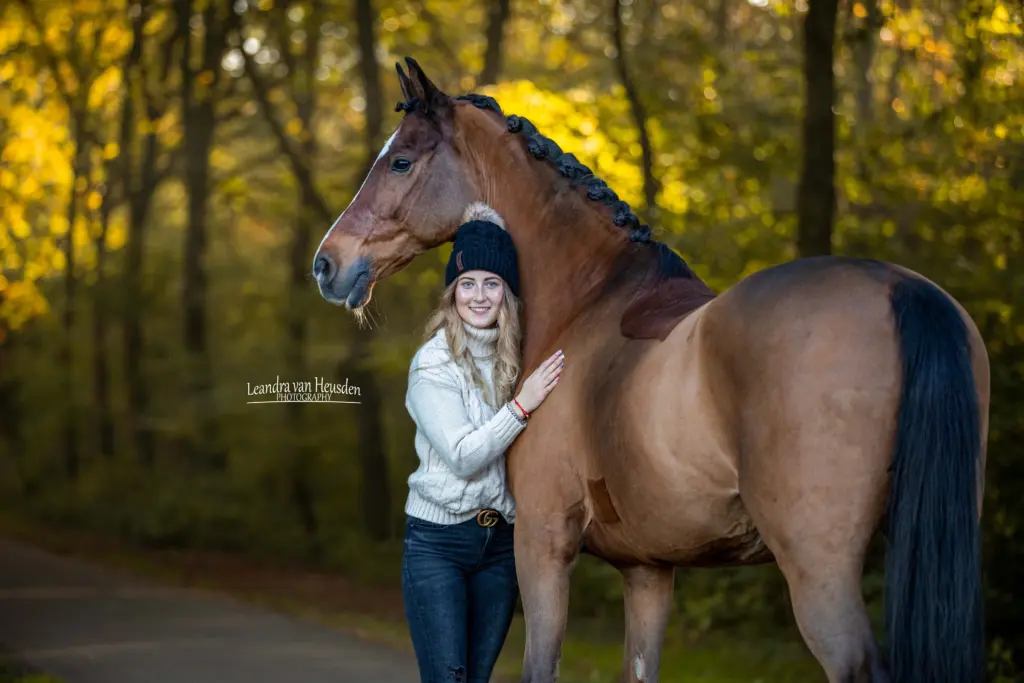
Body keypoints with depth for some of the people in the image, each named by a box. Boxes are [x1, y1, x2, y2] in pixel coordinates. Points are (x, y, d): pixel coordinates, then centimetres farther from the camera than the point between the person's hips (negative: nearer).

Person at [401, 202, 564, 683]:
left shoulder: (516, 357, 4)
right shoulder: (433, 363, -11)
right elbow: (461, 455, -16)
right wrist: (522, 405, -19)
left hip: (500, 540, 5)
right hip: (437, 540, -5)